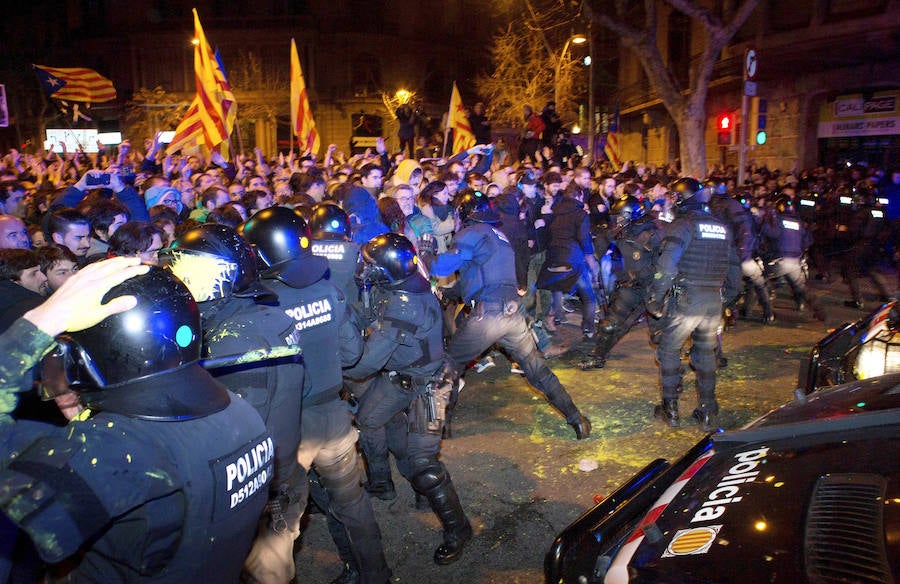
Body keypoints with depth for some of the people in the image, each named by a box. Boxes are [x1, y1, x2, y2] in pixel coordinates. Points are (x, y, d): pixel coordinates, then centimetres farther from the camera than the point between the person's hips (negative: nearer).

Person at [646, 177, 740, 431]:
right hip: (714, 301, 6)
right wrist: (728, 299, 23)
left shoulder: (682, 225, -10)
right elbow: (734, 269, 15)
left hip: (685, 299, -6)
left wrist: (655, 300, -12)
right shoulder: (722, 227, 12)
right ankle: (708, 413, 21)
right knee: (706, 354, 17)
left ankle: (670, 410, 14)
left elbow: (666, 267, -20)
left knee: (670, 351, 9)